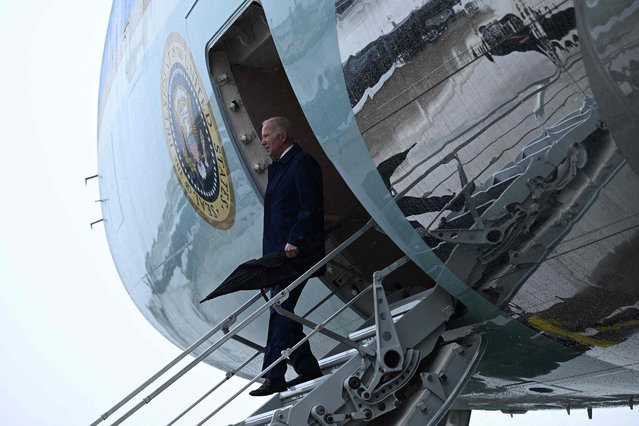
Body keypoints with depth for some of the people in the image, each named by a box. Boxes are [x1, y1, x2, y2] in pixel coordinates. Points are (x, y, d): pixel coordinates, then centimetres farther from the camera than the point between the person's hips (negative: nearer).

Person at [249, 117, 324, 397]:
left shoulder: (303, 163, -8)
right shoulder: (277, 167, 21)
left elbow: (311, 208, -16)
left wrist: (294, 242, -22)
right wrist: (270, 254, 14)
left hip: (296, 253, -10)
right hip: (279, 253, 10)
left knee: (280, 312, -10)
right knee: (282, 312, 11)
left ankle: (273, 377, -5)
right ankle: (308, 369, 20)